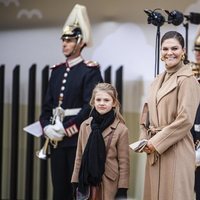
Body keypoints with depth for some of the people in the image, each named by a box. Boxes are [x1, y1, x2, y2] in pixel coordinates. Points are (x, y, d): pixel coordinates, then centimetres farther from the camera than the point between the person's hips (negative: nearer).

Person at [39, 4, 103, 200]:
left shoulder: (90, 70, -5)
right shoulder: (57, 70, 15)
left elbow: (91, 106, -14)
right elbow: (47, 105, 14)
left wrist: (65, 128, -17)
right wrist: (47, 127, -4)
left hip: (78, 138, -6)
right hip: (56, 139, 6)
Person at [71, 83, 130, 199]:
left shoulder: (121, 130, -6)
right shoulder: (85, 126, 6)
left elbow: (124, 163, -5)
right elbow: (79, 157, 10)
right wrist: (76, 183, 7)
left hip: (108, 186, -3)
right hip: (87, 184, 4)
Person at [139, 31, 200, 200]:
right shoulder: (157, 81, 16)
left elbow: (185, 120, -17)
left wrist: (157, 143, -14)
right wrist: (144, 140, 3)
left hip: (176, 150, -8)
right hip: (155, 151, 8)